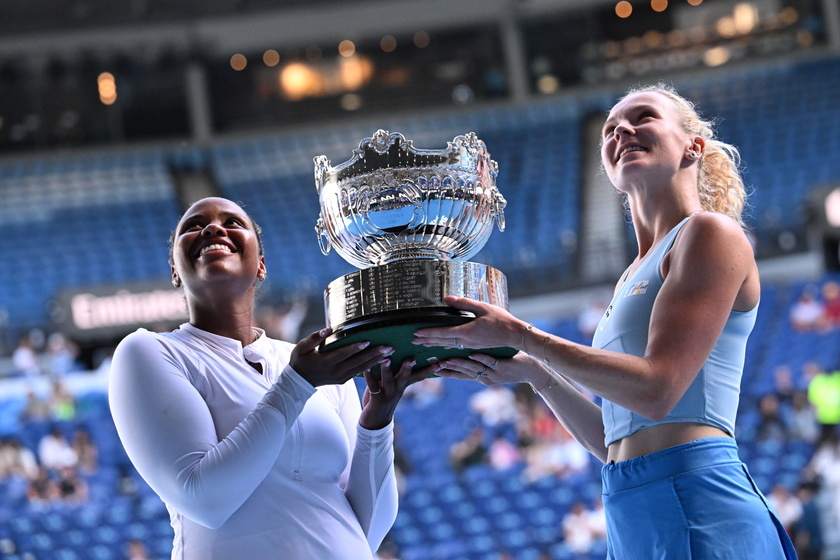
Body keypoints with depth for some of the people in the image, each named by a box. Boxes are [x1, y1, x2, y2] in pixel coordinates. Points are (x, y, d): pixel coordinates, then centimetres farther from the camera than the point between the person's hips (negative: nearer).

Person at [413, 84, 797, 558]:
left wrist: (520, 335, -11)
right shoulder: (634, 278, 22)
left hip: (697, 512, -8)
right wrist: (535, 373, 12)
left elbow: (656, 389, -15)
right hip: (634, 520, 8)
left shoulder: (709, 233, -2)